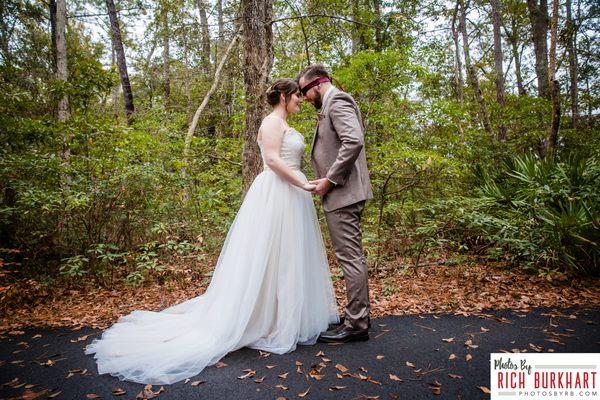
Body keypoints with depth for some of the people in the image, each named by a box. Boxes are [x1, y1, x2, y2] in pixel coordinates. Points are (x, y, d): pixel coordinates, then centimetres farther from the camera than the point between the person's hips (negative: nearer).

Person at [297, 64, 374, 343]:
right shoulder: (333, 104, 23)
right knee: (353, 256, 14)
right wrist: (327, 179, 13)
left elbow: (354, 141, -24)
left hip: (343, 193, -11)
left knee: (350, 257, -5)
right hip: (344, 192, 11)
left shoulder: (337, 100, -8)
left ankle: (356, 325, 5)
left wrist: (329, 180, -19)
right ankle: (359, 314, 26)